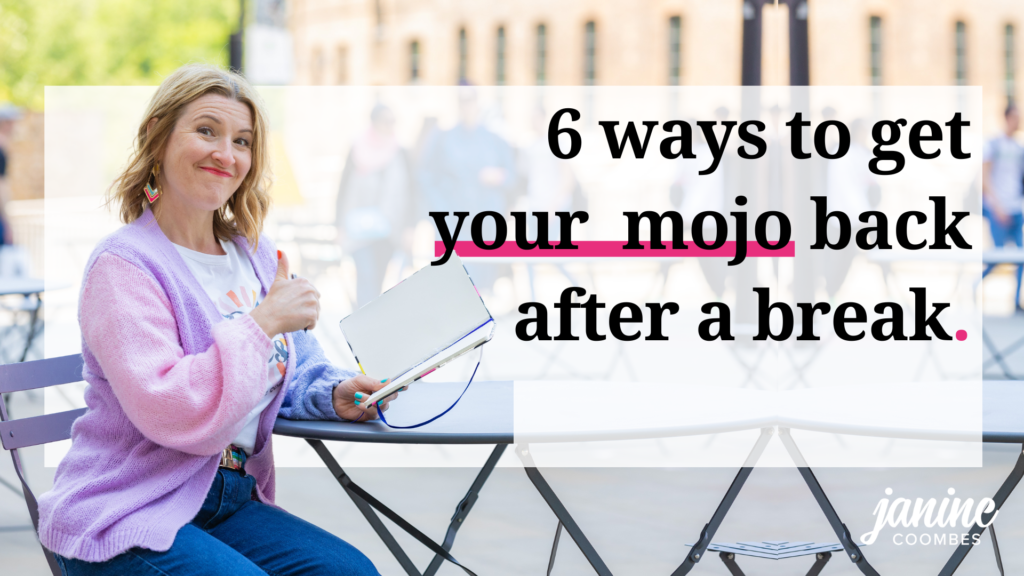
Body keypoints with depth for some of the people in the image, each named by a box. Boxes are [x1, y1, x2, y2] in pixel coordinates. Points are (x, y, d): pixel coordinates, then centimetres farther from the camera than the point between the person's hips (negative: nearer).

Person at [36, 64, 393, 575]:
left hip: (228, 503, 7)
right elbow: (172, 414, -24)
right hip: (122, 520, -7)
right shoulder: (123, 265, -13)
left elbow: (296, 373, 20)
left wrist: (335, 394, -3)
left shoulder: (255, 255, 12)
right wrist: (263, 322, -21)